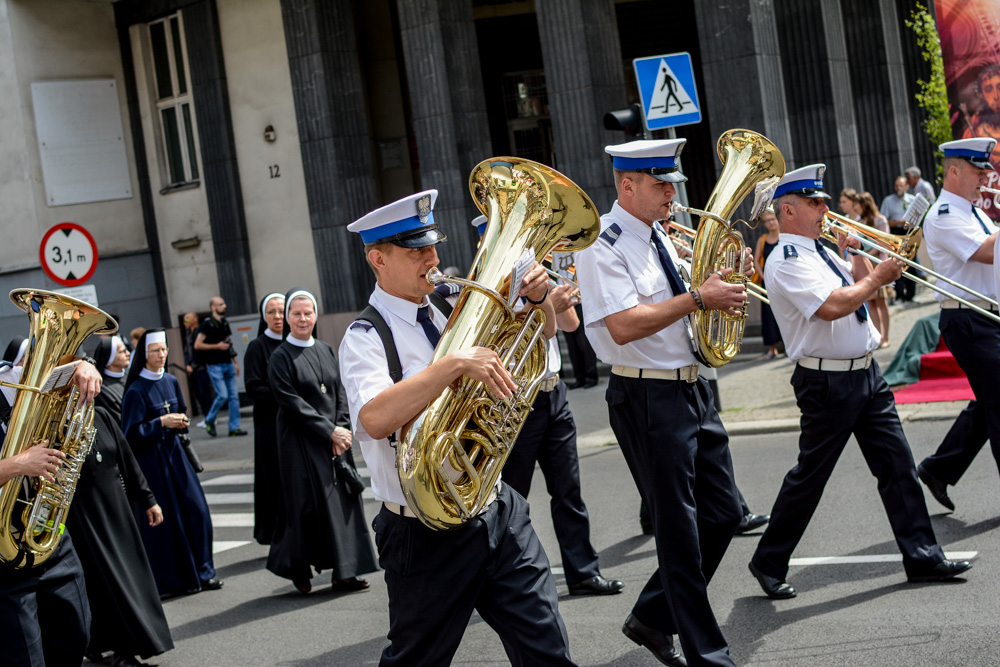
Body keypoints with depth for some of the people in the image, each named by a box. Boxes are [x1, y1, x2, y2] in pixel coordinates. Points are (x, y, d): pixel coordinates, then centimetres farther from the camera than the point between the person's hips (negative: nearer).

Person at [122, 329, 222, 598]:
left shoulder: (171, 382, 7)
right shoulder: (136, 391, -12)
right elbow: (131, 434, -13)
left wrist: (180, 422, 0)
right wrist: (162, 422, -19)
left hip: (174, 452, 6)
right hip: (151, 460, -6)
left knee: (196, 511, 2)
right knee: (164, 519, -2)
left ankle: (200, 573, 13)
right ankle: (171, 580, 9)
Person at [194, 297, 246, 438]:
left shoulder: (225, 323, 14)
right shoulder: (207, 324, -8)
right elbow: (197, 345, -11)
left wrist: (235, 362, 19)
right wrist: (217, 346, -14)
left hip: (228, 364, 7)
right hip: (215, 366, -7)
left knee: (234, 396, 2)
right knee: (222, 395, -12)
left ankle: (234, 427, 5)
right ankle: (209, 421, 9)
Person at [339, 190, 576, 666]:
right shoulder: (366, 337, -12)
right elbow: (376, 419, -32)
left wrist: (536, 297, -3)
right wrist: (455, 364, -35)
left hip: (499, 514, 5)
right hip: (429, 536, -5)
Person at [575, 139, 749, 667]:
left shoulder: (658, 238, 14)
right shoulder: (603, 246, -14)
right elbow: (625, 326, -25)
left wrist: (723, 279, 6)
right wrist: (697, 298, -24)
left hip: (692, 389, 9)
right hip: (648, 399, -9)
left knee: (723, 513, 13)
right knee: (679, 531, 0)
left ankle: (651, 617, 26)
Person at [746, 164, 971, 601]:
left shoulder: (821, 252, 15)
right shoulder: (786, 261, -14)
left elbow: (861, 284, 24)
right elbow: (832, 306, -27)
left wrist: (858, 253, 9)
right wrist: (878, 278, -15)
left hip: (866, 373, 9)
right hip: (827, 381, -9)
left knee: (897, 465, 5)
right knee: (810, 475, 1)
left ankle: (921, 556, 10)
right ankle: (769, 563, 14)